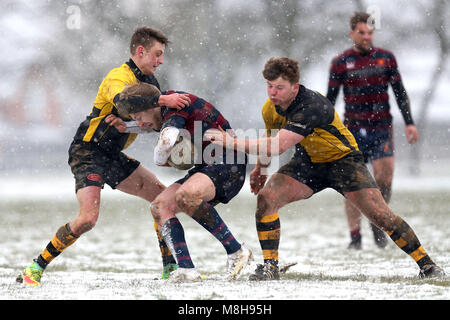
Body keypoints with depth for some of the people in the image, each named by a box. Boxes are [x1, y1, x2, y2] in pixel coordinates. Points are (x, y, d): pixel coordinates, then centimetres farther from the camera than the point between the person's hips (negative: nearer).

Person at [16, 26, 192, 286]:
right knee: (88, 218, -23)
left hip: (112, 157, 9)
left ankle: (171, 267, 9)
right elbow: (123, 100, -42)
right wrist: (163, 99, -52)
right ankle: (35, 269, -10)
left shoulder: (149, 81, 10)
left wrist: (127, 119, -17)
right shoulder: (118, 77, -18)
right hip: (88, 151, -9)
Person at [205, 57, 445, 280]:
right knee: (265, 197, -17)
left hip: (342, 159, -6)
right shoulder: (272, 107, -12)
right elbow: (270, 138, 14)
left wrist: (234, 142, -45)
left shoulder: (312, 106, -36)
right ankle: (270, 267, -8)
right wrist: (260, 168, 19)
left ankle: (426, 264, 0)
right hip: (308, 162, 6)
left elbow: (278, 146, -44)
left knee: (379, 214, -15)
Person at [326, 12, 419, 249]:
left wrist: (409, 123, 4)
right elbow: (330, 99, 5)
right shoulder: (340, 63, 3)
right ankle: (355, 236, 4)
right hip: (353, 130, -1)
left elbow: (400, 92, 11)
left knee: (384, 179, -10)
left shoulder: (386, 58, 7)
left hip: (382, 129, 1)